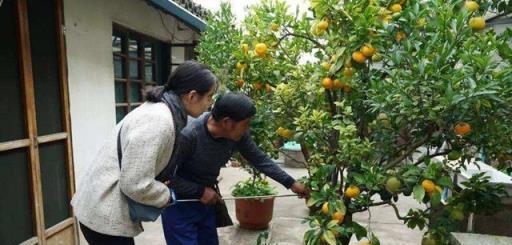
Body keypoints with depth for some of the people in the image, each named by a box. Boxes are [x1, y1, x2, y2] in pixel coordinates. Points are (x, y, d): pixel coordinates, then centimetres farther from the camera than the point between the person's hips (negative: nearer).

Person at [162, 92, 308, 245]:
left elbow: (259, 159, -4)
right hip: (179, 204, -6)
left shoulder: (238, 134, -16)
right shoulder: (187, 135, -32)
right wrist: (200, 191, -23)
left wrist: (290, 183, -2)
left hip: (206, 201, 6)